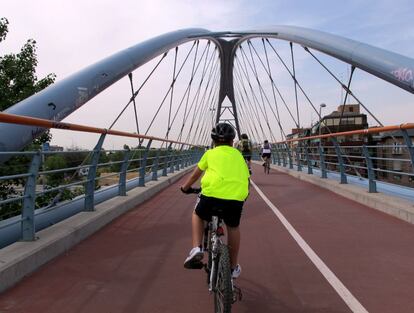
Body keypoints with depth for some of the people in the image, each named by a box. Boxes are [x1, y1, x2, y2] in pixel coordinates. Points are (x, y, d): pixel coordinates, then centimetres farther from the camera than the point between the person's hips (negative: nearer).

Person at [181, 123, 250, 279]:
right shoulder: (238, 155, 23)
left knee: (197, 215, 29)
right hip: (237, 198, 2)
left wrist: (185, 187, 43)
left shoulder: (210, 153, 18)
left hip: (212, 194, -2)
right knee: (233, 228, 28)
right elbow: (246, 177, 22)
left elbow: (195, 174, 26)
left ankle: (196, 248, 11)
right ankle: (233, 267, 37)